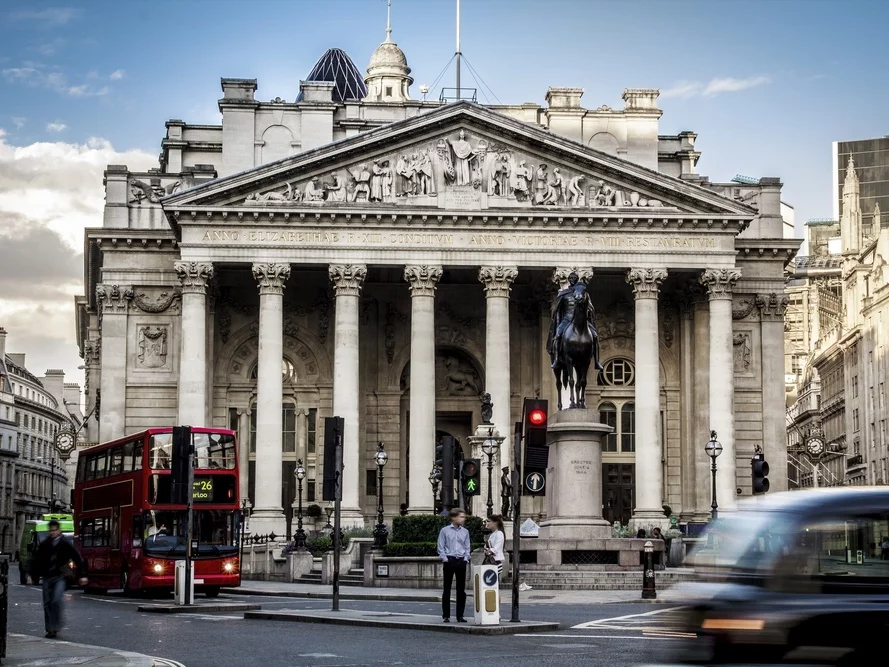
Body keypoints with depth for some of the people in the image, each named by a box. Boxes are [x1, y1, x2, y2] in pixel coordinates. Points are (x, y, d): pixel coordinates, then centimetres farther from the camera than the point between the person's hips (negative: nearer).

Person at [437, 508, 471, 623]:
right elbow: (441, 547, 0)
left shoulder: (465, 532, 9)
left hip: (461, 561, 3)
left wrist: (466, 558, 0)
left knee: (461, 589, 4)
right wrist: (445, 559, -9)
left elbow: (467, 547, 13)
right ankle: (446, 616, 6)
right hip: (449, 561, -3)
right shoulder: (445, 531, 0)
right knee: (447, 589, 1)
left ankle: (460, 616, 9)